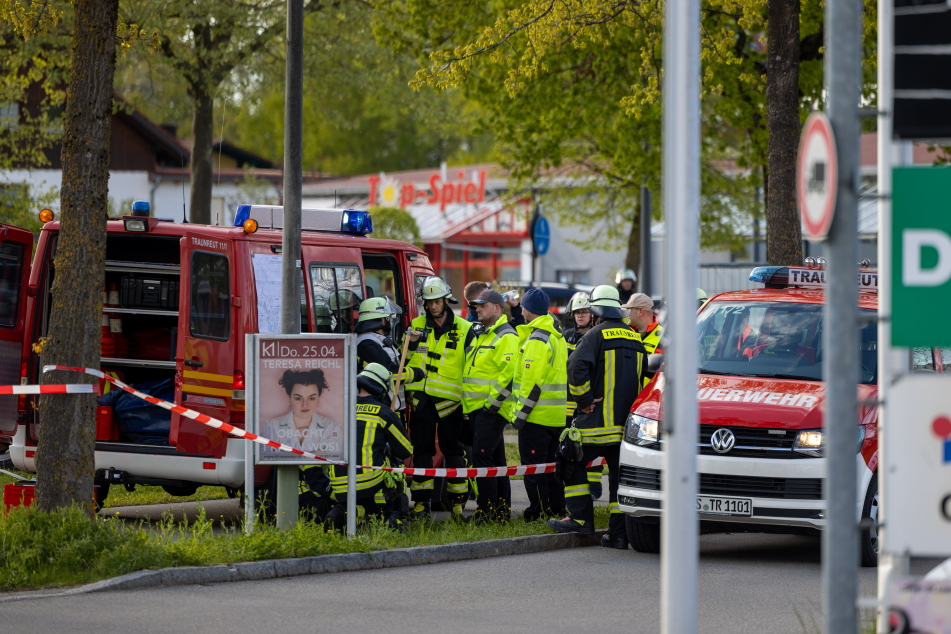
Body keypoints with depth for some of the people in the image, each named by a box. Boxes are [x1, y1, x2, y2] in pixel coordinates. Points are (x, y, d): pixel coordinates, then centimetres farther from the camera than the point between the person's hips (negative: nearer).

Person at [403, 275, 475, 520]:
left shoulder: (464, 330, 2)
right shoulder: (417, 326, 10)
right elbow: (403, 361, 15)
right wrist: (410, 344, -6)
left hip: (449, 399, -3)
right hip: (421, 398, 3)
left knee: (453, 451, 0)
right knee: (421, 451, 5)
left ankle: (458, 501, 6)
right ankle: (421, 502, 11)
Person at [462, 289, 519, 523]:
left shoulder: (506, 337, -10)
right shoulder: (481, 335, 21)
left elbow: (509, 372, -20)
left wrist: (492, 401, -20)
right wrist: (467, 404, 22)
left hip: (492, 409, -10)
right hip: (476, 408, 10)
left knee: (482, 456, -15)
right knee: (495, 459, 11)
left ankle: (487, 510, -15)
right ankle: (502, 510, 15)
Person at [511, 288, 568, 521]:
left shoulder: (536, 340, -15)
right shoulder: (558, 337, 15)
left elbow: (532, 382, -20)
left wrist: (521, 413, -18)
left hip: (537, 415, -9)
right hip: (557, 416, 9)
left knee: (533, 466, -5)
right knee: (552, 465, 15)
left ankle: (538, 511, -5)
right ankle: (557, 509, 18)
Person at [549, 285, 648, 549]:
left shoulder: (597, 335, -6)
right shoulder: (635, 338, 14)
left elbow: (577, 367, -19)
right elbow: (645, 375, 22)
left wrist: (585, 400, -10)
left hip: (600, 417, -6)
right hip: (628, 420, 6)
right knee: (620, 474, 7)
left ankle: (581, 517, -1)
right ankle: (619, 532, 4)